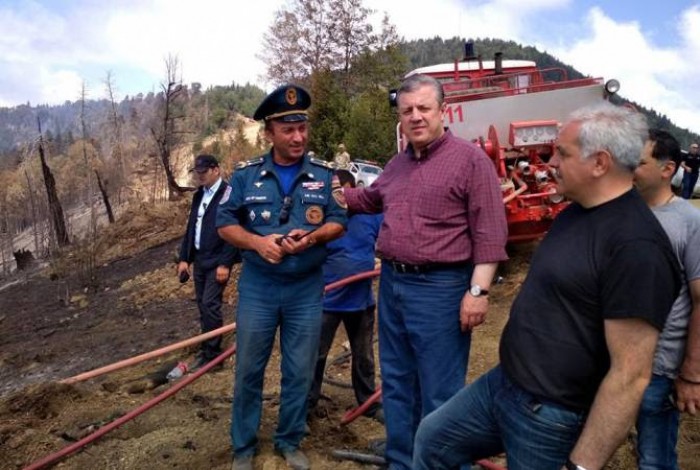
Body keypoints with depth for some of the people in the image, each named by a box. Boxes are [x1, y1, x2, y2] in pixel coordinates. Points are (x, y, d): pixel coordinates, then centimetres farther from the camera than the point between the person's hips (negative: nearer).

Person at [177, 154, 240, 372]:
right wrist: (184, 258, 12)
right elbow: (191, 227, 16)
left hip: (217, 261, -8)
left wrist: (225, 263, -19)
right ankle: (206, 347, 24)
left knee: (210, 304, -7)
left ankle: (212, 352, 5)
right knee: (202, 305, 12)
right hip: (199, 258, 8)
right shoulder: (199, 195, 12)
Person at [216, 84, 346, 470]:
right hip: (258, 287, 0)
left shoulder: (324, 174, 1)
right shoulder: (246, 175, -1)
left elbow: (339, 222, 1)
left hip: (307, 289, 1)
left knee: (300, 372, 11)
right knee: (248, 369, 9)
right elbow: (225, 223, 1)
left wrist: (312, 237, -19)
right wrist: (258, 242, -17)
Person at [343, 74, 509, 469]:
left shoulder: (471, 159, -9)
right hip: (392, 283, 8)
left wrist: (478, 290, -19)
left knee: (439, 392, 5)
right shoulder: (398, 164, 13)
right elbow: (371, 199, 33)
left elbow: (490, 233, -14)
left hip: (440, 288, -7)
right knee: (396, 382, 18)